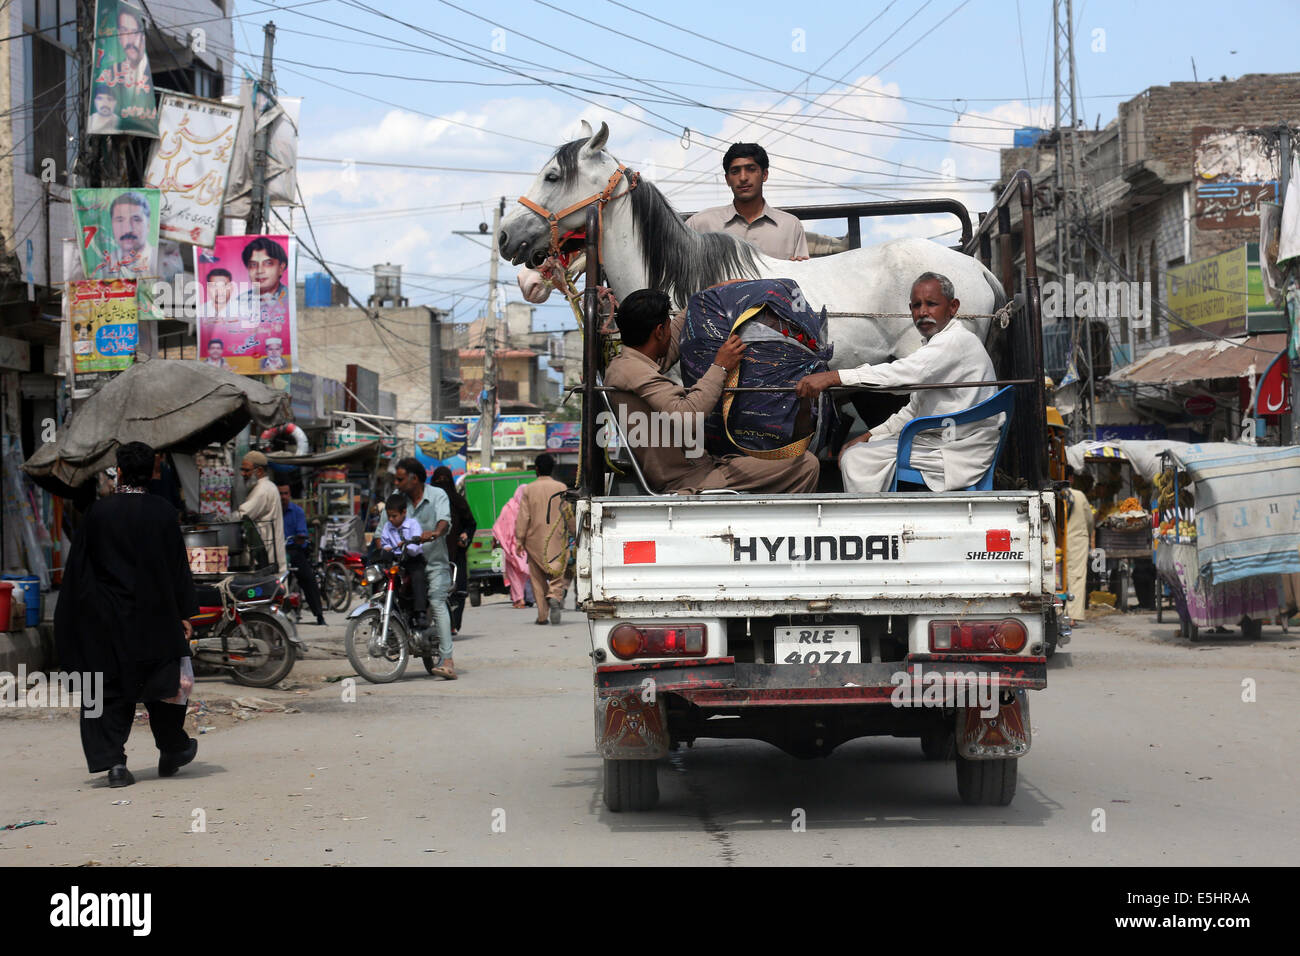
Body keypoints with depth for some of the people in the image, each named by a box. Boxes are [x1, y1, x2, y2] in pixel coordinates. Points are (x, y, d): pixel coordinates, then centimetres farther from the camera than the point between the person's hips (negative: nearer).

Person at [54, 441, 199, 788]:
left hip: (108, 617, -1)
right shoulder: (163, 512, -5)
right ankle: (172, 750, 28)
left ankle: (114, 761, -6)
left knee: (111, 685, 4)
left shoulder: (98, 512, -7)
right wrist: (185, 613, 4)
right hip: (155, 616, 1)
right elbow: (178, 565, -2)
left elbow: (78, 566, -2)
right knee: (161, 680, 16)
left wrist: (70, 617, 8)